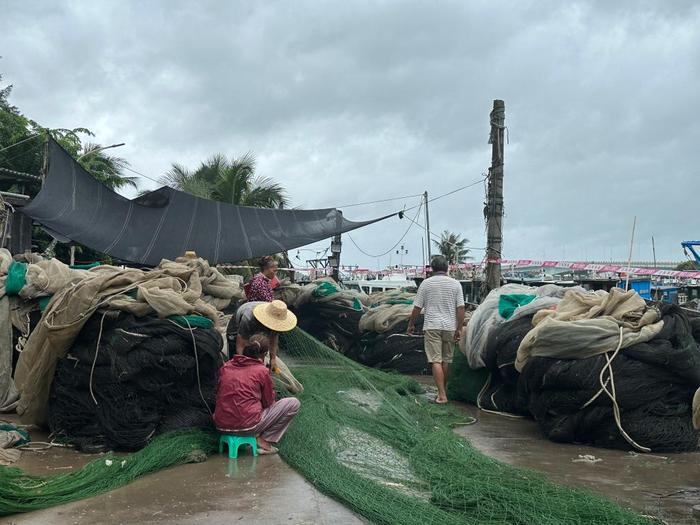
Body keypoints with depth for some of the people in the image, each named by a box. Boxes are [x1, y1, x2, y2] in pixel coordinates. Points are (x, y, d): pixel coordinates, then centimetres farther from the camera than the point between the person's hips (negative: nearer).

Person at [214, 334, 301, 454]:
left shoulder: (226, 366, 7)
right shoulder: (262, 371, -7)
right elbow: (269, 403, 5)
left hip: (221, 425, 7)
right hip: (247, 427, -6)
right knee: (293, 403, 3)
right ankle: (263, 441, 2)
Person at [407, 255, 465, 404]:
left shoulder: (426, 283, -2)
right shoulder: (455, 284, 2)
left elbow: (417, 307, 0)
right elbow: (460, 308, -4)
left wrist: (411, 324, 13)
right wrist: (459, 329, 1)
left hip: (432, 326, -2)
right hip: (450, 327, 2)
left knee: (436, 360, -4)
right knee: (446, 360, 14)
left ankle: (442, 395, -11)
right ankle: (442, 390, 26)